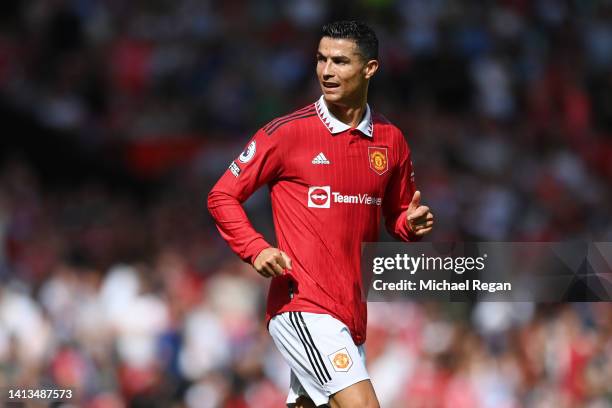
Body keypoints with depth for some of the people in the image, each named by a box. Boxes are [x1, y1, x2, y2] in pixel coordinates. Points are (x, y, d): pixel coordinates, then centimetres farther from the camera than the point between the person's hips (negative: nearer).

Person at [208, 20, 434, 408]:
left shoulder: (391, 140, 10)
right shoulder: (288, 132, -4)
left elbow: (396, 216, 23)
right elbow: (222, 197, 1)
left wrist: (411, 224, -1)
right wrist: (256, 249, -15)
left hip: (352, 314, 6)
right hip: (301, 305, -6)